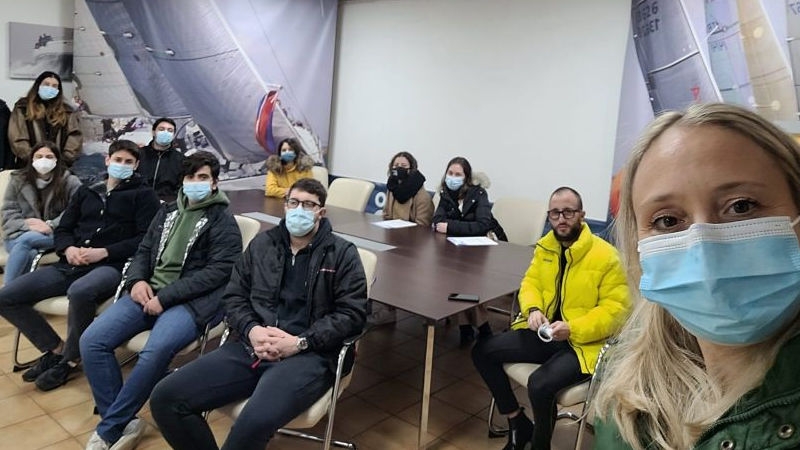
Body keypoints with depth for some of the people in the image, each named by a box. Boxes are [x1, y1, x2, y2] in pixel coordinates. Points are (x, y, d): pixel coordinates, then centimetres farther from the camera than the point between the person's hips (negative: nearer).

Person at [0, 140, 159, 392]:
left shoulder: (143, 195, 6)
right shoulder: (85, 192, 23)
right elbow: (62, 229, 20)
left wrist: (103, 252, -15)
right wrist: (68, 249, -3)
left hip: (112, 266, -6)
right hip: (71, 265, 6)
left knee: (79, 292, -39)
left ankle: (70, 359, -12)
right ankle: (55, 349, 10)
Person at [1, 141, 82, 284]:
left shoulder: (70, 182, 3)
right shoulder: (17, 181, 11)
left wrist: (50, 226, -19)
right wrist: (28, 226, -15)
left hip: (56, 235, -1)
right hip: (19, 235, 2)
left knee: (25, 240, -34)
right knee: (30, 253, -35)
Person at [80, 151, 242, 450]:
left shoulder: (223, 221, -1)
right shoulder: (168, 211, 19)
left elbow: (218, 272, -11)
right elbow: (144, 251, 21)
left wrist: (165, 297, -16)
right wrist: (137, 280, -3)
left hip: (192, 301, -6)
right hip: (150, 291, 7)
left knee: (155, 352, -33)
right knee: (92, 340, -13)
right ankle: (123, 423, -4)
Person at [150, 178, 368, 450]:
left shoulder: (342, 253, 3)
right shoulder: (262, 244, 16)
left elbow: (352, 314, -3)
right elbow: (234, 296, 15)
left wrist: (300, 342, -14)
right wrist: (251, 330, -7)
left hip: (309, 354, -4)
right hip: (252, 346, 5)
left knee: (255, 422, -34)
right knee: (165, 399, -11)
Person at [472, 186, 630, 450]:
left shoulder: (605, 256, -14)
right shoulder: (545, 246, 6)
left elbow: (616, 309, -15)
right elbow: (531, 282, 12)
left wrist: (572, 328, -26)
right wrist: (533, 309, -12)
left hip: (584, 343, -7)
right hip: (545, 333, 7)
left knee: (540, 385, -31)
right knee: (482, 352, -3)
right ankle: (519, 425, 11)